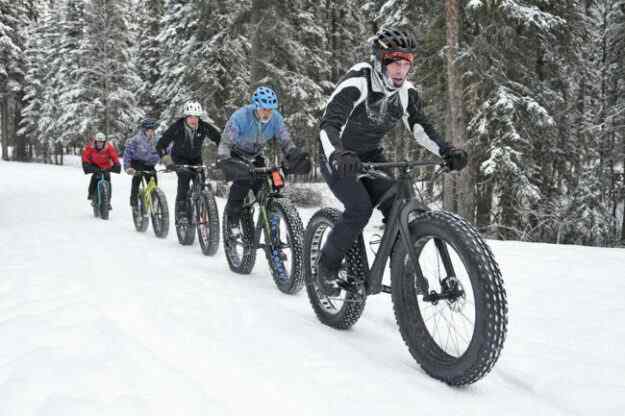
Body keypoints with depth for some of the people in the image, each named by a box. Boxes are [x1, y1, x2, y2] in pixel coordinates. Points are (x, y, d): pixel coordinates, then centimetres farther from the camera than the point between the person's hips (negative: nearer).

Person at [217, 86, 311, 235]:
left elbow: (285, 141, -22)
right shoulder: (240, 116, -32)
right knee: (242, 181, -29)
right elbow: (225, 143, -34)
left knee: (263, 184, -16)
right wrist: (223, 162, -52)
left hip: (255, 156, 4)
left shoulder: (276, 118, -21)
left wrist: (295, 156, -42)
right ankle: (232, 220, -14)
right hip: (236, 155, -4)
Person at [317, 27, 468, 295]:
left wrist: (447, 151, -21)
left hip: (371, 156, 5)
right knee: (360, 208, -25)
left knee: (397, 206, -16)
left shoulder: (406, 92, -8)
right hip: (339, 159, -5)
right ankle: (328, 266, -4)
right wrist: (339, 156, -57)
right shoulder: (356, 84, -27)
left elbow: (421, 127, -4)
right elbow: (329, 124, -37)